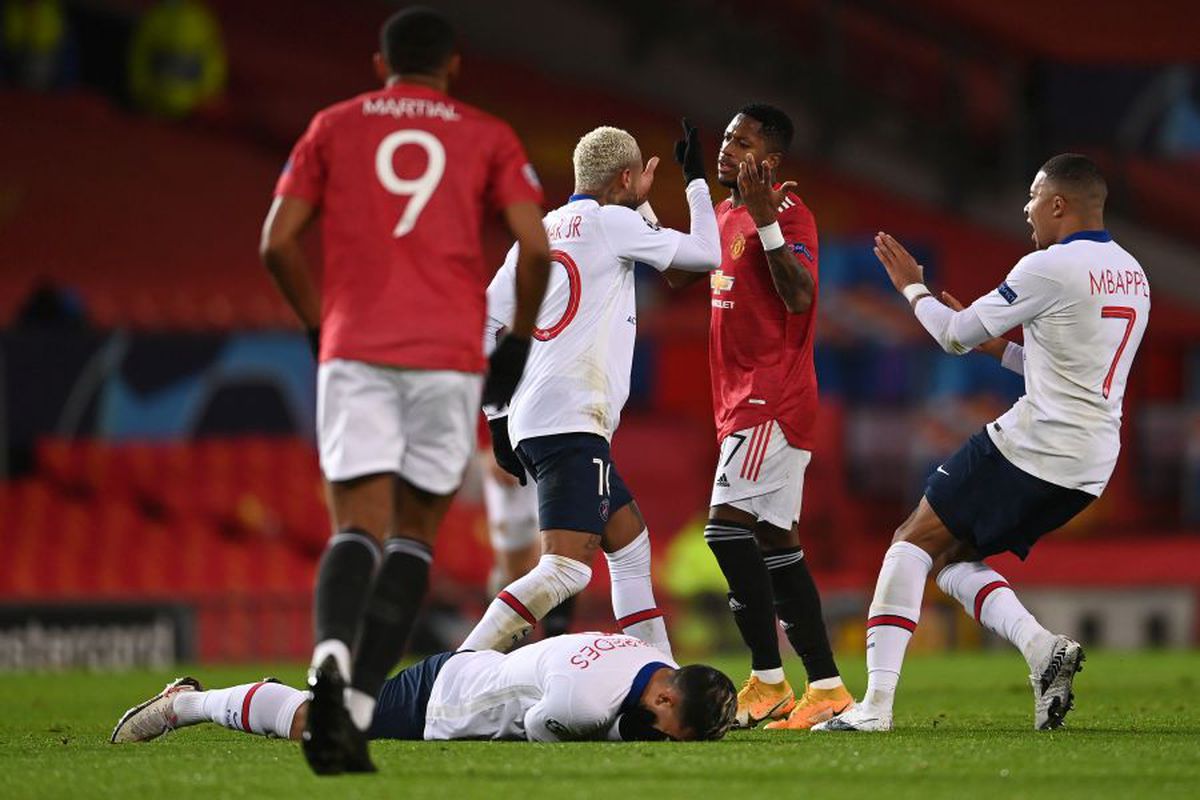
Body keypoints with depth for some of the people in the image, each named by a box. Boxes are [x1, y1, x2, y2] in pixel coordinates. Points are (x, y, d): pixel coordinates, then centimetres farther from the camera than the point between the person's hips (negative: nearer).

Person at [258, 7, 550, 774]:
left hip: (355, 352, 0)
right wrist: (518, 341, 13)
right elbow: (536, 248, -1)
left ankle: (332, 655, -35)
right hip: (448, 357, 0)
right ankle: (358, 708, -7)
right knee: (414, 534, 9)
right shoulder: (488, 137, 11)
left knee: (359, 528, -3)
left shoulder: (334, 127, 13)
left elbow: (278, 242, 6)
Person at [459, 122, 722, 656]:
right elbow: (706, 254, 5)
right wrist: (695, 180, 20)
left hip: (529, 423, 9)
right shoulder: (610, 221, -2)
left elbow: (483, 325, 14)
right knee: (567, 567, -16)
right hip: (571, 424, -9)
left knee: (631, 546, 17)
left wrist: (498, 420, 17)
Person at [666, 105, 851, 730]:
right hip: (742, 398, 10)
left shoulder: (789, 214, -12)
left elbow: (800, 297, -25)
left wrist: (765, 220, -29)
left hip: (773, 398, -10)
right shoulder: (725, 215, 17)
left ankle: (768, 681, -15)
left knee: (729, 525, -17)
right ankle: (826, 687, 15)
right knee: (772, 539, 10)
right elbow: (677, 275, 31)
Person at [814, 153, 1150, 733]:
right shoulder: (1132, 276, 16)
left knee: (913, 544, 1)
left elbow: (956, 336, -4)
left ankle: (876, 703, -9)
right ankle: (1041, 647, -6)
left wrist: (912, 286, 14)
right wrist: (995, 345, 24)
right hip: (1090, 466, 8)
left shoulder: (1051, 268, -11)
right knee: (953, 557, 17)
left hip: (1034, 443, -8)